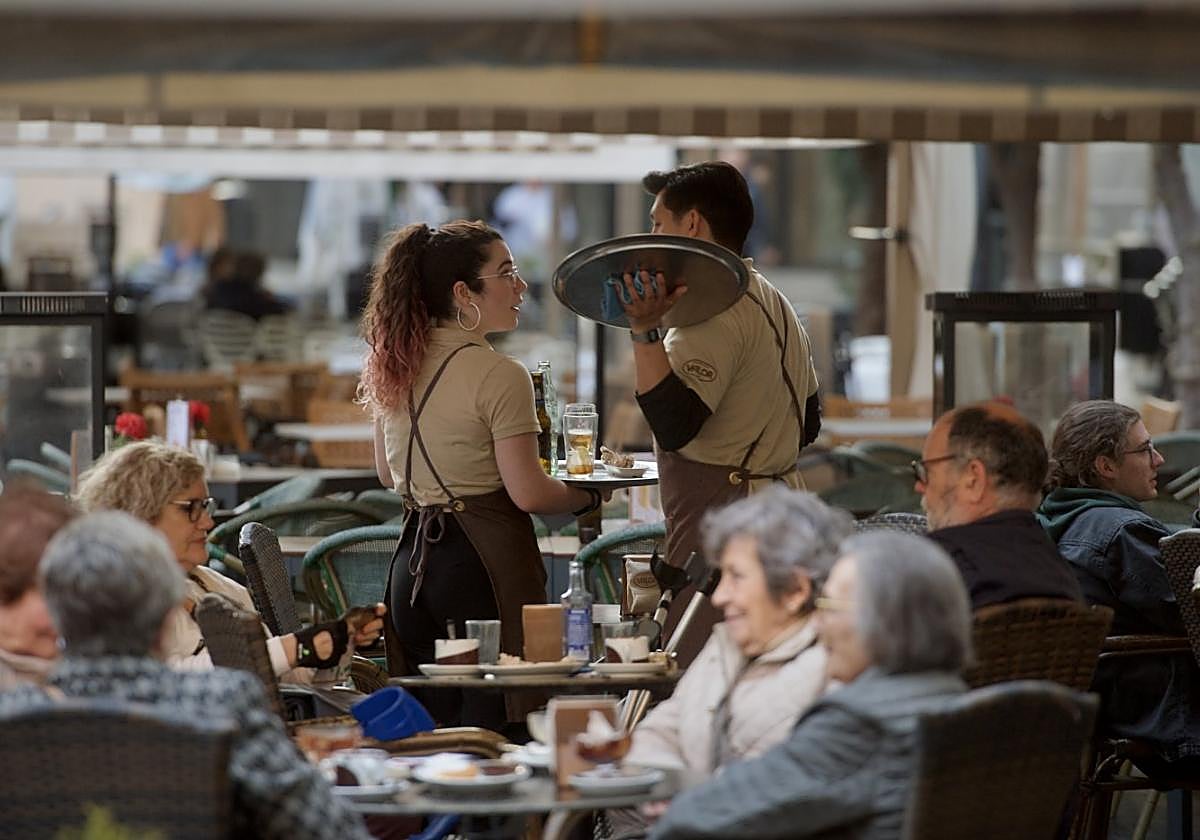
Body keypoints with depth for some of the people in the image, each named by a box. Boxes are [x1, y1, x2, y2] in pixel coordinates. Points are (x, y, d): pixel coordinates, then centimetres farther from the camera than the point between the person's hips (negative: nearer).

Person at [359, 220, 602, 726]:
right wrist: (587, 498, 3)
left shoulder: (394, 368, 9)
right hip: (486, 561, -8)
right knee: (492, 738, -5)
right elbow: (527, 493, -15)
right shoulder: (499, 376, -13)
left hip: (412, 558, 8)